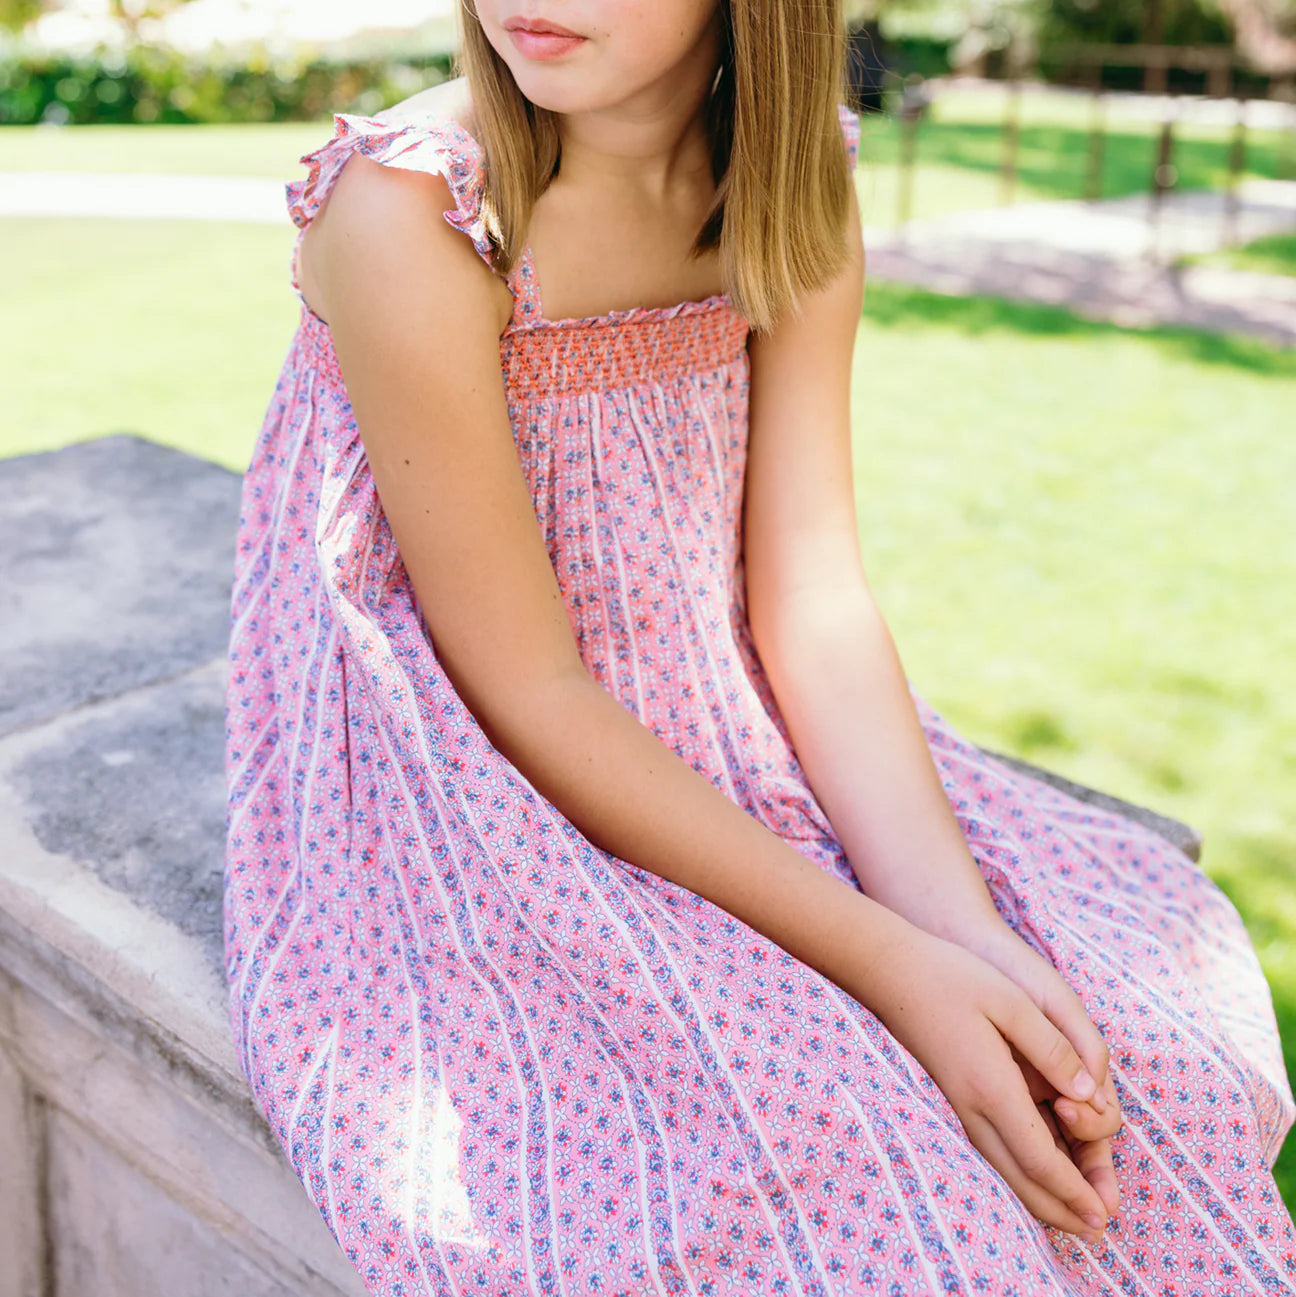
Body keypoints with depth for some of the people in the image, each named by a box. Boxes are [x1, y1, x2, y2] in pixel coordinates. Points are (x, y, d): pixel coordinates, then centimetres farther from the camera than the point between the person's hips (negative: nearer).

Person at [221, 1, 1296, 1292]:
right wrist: (882, 961, -24)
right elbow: (528, 695, -21)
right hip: (442, 808, -5)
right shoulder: (406, 213, -22)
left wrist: (961, 927, -19)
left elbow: (815, 602, -6)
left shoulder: (795, 185, -4)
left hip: (708, 741, 6)